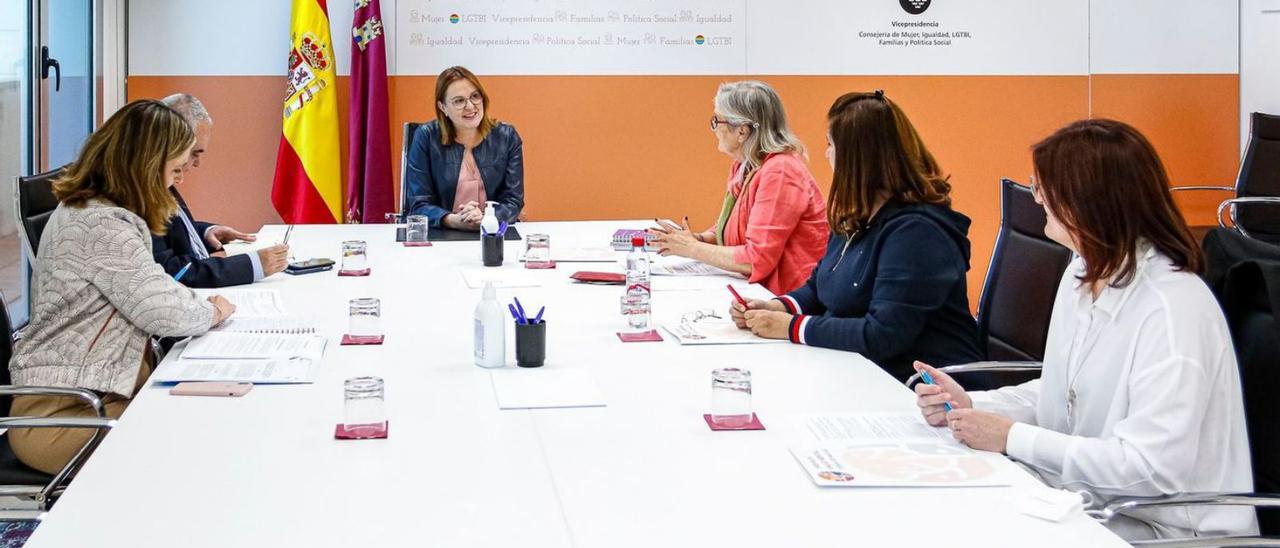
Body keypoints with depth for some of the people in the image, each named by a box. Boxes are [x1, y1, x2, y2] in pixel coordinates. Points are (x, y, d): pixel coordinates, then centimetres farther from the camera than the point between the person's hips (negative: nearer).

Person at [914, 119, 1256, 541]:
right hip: (1092, 503, 8)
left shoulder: (1172, 310, -23)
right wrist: (970, 405, -2)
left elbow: (1153, 467, -26)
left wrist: (1012, 438, -21)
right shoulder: (1081, 275, 6)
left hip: (1165, 531, -7)